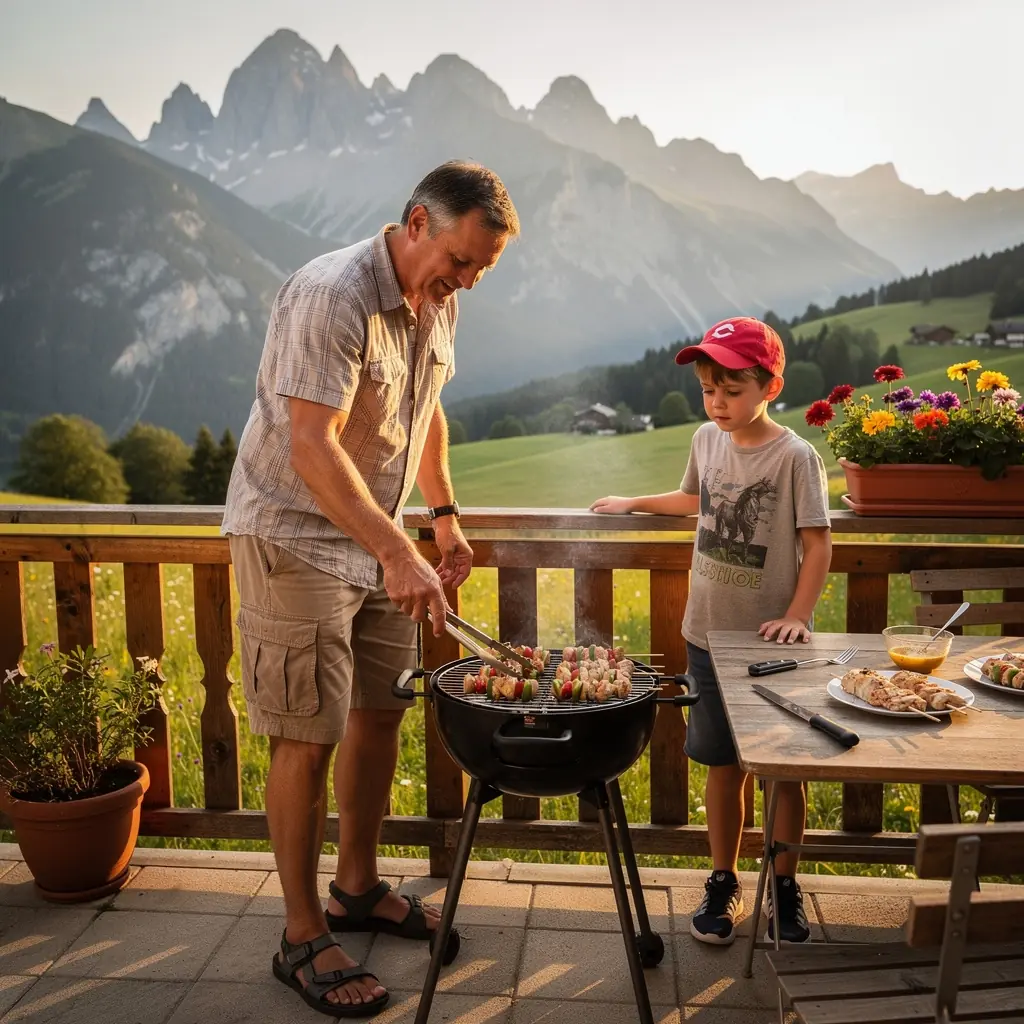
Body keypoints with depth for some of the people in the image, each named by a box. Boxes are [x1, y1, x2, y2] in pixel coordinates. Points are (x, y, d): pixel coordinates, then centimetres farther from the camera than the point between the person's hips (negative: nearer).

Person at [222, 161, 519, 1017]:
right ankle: (304, 939, 16)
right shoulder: (332, 297, -23)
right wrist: (398, 554, -37)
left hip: (375, 537, 8)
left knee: (379, 714, 14)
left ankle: (359, 888, 33)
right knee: (308, 740, -2)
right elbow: (313, 449, -30)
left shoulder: (438, 301, 5)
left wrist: (445, 515, 13)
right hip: (294, 537, -8)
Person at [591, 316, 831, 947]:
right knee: (723, 766, 13)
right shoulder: (707, 440, 4)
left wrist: (797, 616, -18)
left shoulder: (796, 457, -11)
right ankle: (725, 883, 29)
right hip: (709, 634, 4)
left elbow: (817, 542, -10)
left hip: (772, 641, -4)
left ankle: (785, 886, 29)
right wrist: (634, 504, 28)